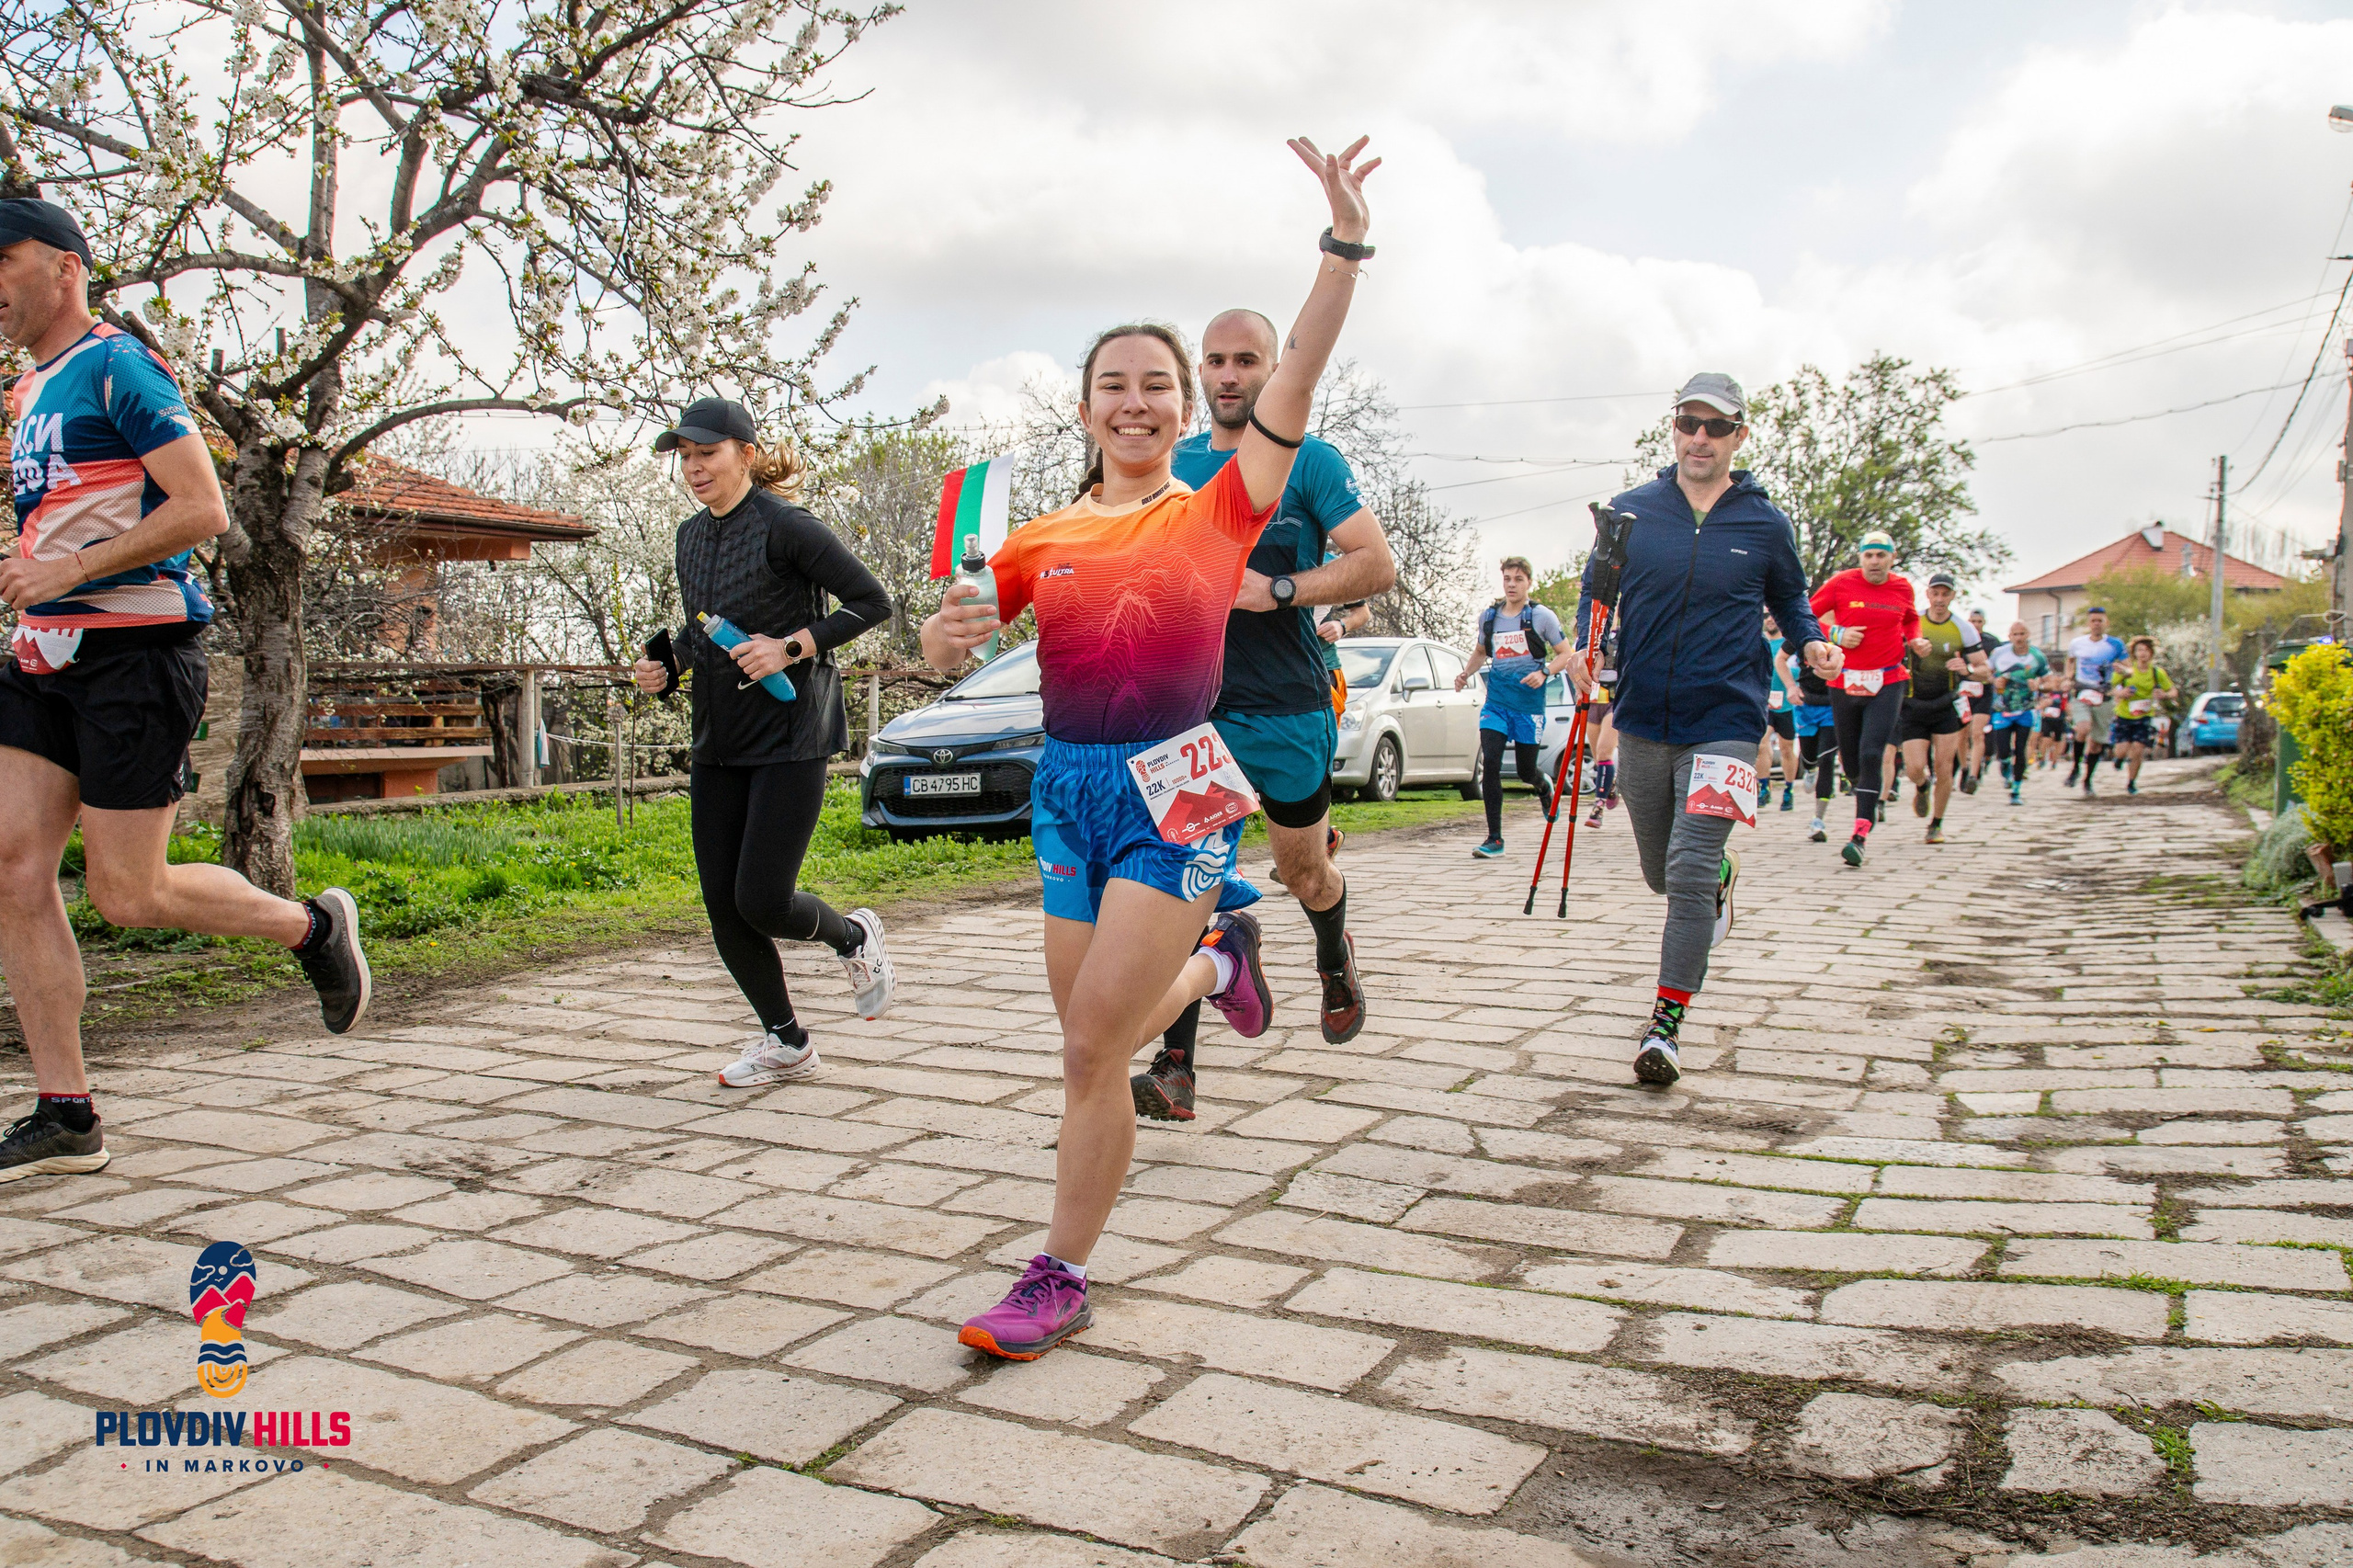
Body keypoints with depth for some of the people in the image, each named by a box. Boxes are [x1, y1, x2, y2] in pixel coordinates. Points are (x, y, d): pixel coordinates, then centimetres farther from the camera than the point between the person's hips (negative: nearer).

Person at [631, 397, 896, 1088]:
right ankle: (785, 1042, 21)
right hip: (717, 744, 8)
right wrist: (667, 668, 6)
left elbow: (872, 602, -12)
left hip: (790, 737, -7)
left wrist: (791, 647, -20)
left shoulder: (783, 526, -11)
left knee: (761, 901, -11)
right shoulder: (691, 536, 12)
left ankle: (854, 937, 22)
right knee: (722, 905, 5)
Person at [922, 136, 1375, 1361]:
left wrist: (1343, 247, -21)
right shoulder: (1041, 540, 9)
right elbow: (946, 647, 10)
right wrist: (949, 636, -14)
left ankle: (1059, 1280, 9)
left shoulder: (1219, 512, 0)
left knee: (1091, 1048, -7)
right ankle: (1214, 959, 46)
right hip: (1067, 785, 5)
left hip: (1173, 786, -4)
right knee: (1094, 1037, 15)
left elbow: (1295, 383, -11)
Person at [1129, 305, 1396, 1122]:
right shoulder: (1174, 465, 10)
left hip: (1289, 709, -2)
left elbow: (1377, 565, -9)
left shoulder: (1309, 460, -2)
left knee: (1304, 874, 12)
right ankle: (1176, 1068, -5)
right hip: (1192, 704, 2)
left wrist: (1277, 591, -19)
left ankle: (1335, 961, 48)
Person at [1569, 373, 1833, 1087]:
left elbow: (1790, 599, 14)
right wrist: (1585, 647, -8)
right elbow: (1595, 591, 11)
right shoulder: (1631, 511, 2)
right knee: (1661, 873, 18)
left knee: (1689, 872, -14)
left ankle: (1665, 1024, -3)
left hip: (1724, 723, -3)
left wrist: (1811, 642, -7)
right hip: (1642, 721, 3)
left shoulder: (1765, 524, 0)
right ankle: (1723, 872, 55)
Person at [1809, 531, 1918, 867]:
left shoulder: (1902, 588, 6)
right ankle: (1869, 799, 43)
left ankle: (1860, 834, -16)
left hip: (1888, 683, 0)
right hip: (1845, 683, 0)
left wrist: (1914, 639, 6)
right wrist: (1836, 635, -12)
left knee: (1872, 755, -15)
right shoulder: (1842, 583, -2)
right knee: (1850, 760, 8)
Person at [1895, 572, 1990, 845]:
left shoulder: (1963, 629, -3)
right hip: (1913, 706, 0)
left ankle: (1937, 824, 15)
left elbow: (1985, 671, -1)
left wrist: (1968, 669, -23)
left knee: (1944, 769, -4)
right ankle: (1921, 788, 28)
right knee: (1914, 768, -9)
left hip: (1946, 706, 0)